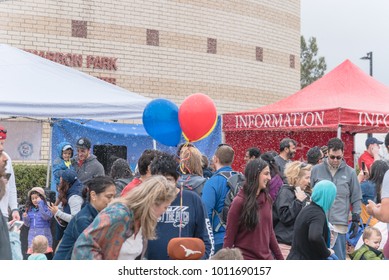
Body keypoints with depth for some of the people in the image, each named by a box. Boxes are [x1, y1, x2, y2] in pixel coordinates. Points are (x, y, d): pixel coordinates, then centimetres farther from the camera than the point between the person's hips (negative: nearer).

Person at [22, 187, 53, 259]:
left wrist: (40, 203, -18)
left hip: (44, 236, -5)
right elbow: (28, 224, 16)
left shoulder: (46, 208, -3)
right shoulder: (30, 210, 12)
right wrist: (25, 218, -5)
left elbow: (46, 216, -24)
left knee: (47, 256, -6)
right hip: (32, 236, 5)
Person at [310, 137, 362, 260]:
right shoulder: (316, 170, 5)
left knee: (339, 258, 0)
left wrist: (356, 219, 5)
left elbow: (356, 198, 11)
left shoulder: (350, 172, 5)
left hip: (340, 224, -1)